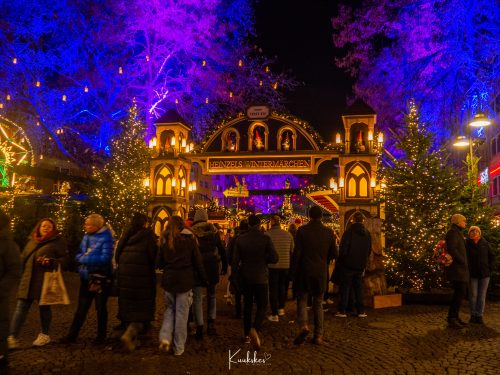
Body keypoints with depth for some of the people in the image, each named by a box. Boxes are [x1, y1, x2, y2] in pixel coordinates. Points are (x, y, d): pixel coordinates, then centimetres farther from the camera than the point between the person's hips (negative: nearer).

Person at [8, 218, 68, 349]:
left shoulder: (58, 241, -1)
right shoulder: (32, 240, 15)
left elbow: (64, 258, -4)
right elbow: (23, 256, 23)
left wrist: (50, 262, -21)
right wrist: (21, 271, 10)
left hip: (45, 279, -4)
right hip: (28, 279, 4)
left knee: (44, 306, 6)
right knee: (21, 307, -1)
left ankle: (44, 335, 22)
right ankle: (12, 337, 1)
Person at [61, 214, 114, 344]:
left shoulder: (106, 238, -15)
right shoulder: (86, 236, 5)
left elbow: (105, 258, -23)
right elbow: (78, 255, 9)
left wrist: (85, 258, -19)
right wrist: (83, 258, -14)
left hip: (101, 278, -6)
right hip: (86, 277, 6)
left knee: (101, 308, 8)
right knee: (81, 307, 11)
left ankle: (101, 336, 23)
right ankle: (72, 335, 19)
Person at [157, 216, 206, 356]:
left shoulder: (165, 239, 4)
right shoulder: (189, 239, -2)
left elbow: (160, 263, 8)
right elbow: (197, 261, 0)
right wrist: (203, 278, 11)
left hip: (169, 279, 2)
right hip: (185, 280, -2)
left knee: (170, 308, 19)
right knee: (181, 313, 6)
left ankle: (165, 337, 0)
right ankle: (178, 347, 13)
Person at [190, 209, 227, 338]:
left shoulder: (191, 232, -5)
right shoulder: (213, 231, 2)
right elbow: (222, 250, 3)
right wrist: (225, 266, 10)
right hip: (212, 267, 3)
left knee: (197, 297, 3)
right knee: (211, 295, 19)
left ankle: (199, 328, -2)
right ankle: (211, 323, 14)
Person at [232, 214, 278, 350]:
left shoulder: (240, 239, -4)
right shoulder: (265, 238, -11)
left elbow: (235, 260, -2)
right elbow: (275, 258, -10)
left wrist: (237, 276, 11)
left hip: (245, 278, 3)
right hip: (261, 277, -3)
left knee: (247, 305, 17)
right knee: (262, 306, 5)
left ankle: (247, 334, 23)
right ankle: (255, 328, -20)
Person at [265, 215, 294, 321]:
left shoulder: (267, 234, -13)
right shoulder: (288, 235, -1)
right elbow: (292, 251, 6)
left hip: (272, 266, -4)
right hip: (286, 265, 4)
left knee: (273, 289, 5)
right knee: (282, 287, 22)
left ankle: (274, 314, 7)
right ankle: (281, 308, 32)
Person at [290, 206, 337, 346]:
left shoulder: (302, 230, -8)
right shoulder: (328, 232, -1)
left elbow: (297, 253, -10)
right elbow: (334, 254, 4)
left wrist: (293, 272, -2)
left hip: (304, 271, -2)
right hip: (321, 272, 2)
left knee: (302, 300, 10)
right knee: (318, 303, 12)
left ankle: (303, 326, -13)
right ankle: (318, 335, 14)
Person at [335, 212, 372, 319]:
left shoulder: (349, 231, -14)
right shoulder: (367, 233, 4)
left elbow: (343, 248, -14)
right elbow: (369, 250, 11)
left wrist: (341, 261, 1)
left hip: (348, 264, -4)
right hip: (360, 265, 5)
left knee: (345, 287, 3)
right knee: (358, 287, 13)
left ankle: (342, 311, 4)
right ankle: (361, 311, 14)